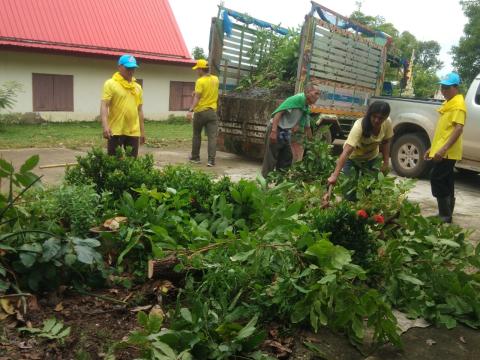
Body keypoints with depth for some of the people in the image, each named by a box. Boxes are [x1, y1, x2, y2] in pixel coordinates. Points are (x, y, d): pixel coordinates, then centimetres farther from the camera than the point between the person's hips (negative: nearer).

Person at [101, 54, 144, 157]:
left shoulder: (138, 87, 13)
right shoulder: (111, 84, -4)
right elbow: (104, 106, -12)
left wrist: (142, 131, 14)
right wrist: (105, 126, -25)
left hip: (133, 132, 5)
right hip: (115, 131, -5)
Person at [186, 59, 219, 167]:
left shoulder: (200, 81, -11)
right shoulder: (215, 79, 8)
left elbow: (196, 98, -20)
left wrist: (191, 110, -24)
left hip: (200, 112, -4)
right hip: (212, 111, 4)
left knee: (197, 135, 13)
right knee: (212, 136, -2)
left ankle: (195, 157, 22)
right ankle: (211, 160, -9)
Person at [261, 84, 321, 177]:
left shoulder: (306, 109, 10)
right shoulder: (297, 98, -17)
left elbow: (307, 127, 23)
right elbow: (279, 112, -24)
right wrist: (274, 131, -30)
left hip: (286, 132, 9)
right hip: (276, 129, -9)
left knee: (287, 158, 12)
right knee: (271, 158, -5)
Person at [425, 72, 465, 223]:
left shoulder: (458, 104, -13)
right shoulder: (448, 103, 18)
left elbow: (458, 129, -23)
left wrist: (443, 149, -30)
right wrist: (433, 147, 22)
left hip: (447, 152, -10)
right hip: (442, 151, 10)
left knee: (436, 179, -11)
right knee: (446, 183, 12)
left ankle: (445, 216, -5)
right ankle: (446, 216, 20)